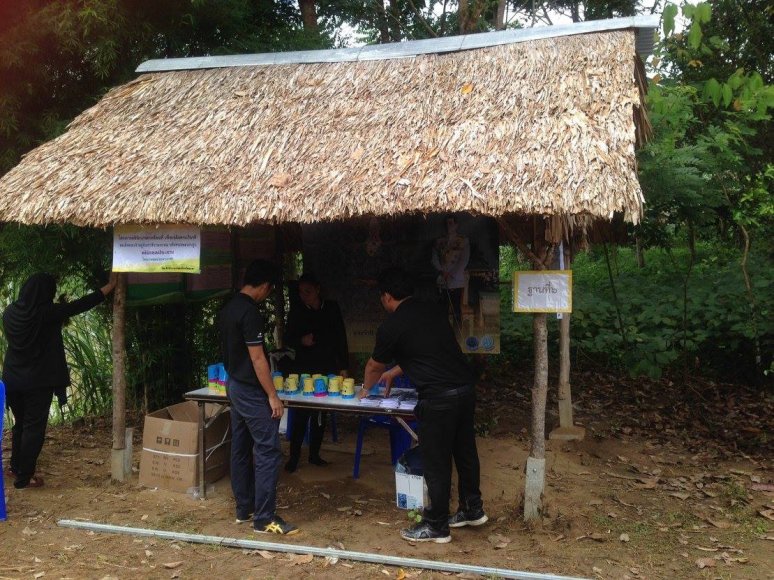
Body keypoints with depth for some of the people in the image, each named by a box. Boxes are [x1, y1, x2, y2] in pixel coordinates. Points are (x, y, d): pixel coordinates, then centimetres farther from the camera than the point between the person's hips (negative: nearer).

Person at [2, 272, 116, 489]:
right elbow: (82, 304, -10)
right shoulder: (47, 313, -15)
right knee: (34, 428, 3)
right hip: (39, 381, -6)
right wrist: (110, 285, -1)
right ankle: (24, 477, 7)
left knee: (20, 424, 22)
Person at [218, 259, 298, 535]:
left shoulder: (228, 308, 9)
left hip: (234, 386, 10)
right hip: (251, 391, -10)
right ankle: (264, 518, -4)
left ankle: (244, 509, 23)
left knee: (241, 448, 14)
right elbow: (257, 358, -21)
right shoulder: (250, 312, -20)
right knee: (268, 451, -6)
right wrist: (272, 395, -16)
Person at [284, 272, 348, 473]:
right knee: (301, 414, -5)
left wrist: (343, 366, 2)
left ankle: (314, 454, 21)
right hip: (304, 369, -2)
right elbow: (289, 339, 4)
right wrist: (301, 341, -19)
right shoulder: (296, 311, -1)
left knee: (320, 414, 9)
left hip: (327, 368, 2)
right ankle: (294, 456, 5)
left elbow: (341, 338, 5)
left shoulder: (332, 308, 2)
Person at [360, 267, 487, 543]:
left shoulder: (392, 326, -5)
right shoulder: (435, 311, 13)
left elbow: (374, 365, 12)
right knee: (465, 450, 20)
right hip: (466, 388, 7)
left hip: (439, 398, -7)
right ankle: (472, 509, 36)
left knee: (436, 462, 6)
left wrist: (366, 388, 34)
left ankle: (436, 526, 18)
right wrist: (393, 373, 38)